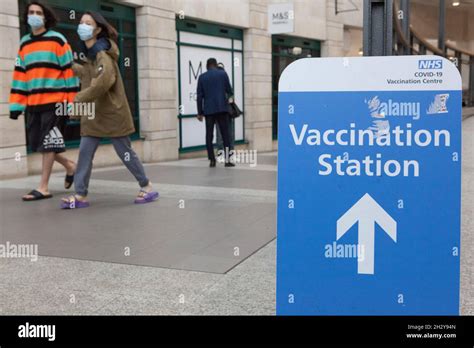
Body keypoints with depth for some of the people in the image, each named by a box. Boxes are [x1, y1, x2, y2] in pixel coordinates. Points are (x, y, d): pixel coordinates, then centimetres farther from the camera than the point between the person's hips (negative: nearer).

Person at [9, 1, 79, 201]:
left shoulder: (57, 40, -2)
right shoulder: (24, 44, 14)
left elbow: (69, 71, -5)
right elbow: (20, 75, 14)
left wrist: (72, 100, -10)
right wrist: (16, 104, 8)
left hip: (55, 100, -6)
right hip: (33, 103, 6)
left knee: (48, 143, -3)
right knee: (37, 144, 7)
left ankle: (43, 188, 4)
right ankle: (69, 166, 28)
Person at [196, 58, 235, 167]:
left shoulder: (202, 77, 5)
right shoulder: (223, 74, 2)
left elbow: (200, 96, 4)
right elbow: (229, 90, 4)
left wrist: (200, 112, 8)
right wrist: (230, 96, 27)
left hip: (208, 110, 1)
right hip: (222, 108, -1)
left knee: (209, 135, 6)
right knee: (225, 134, 2)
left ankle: (212, 160, 4)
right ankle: (227, 159, -4)